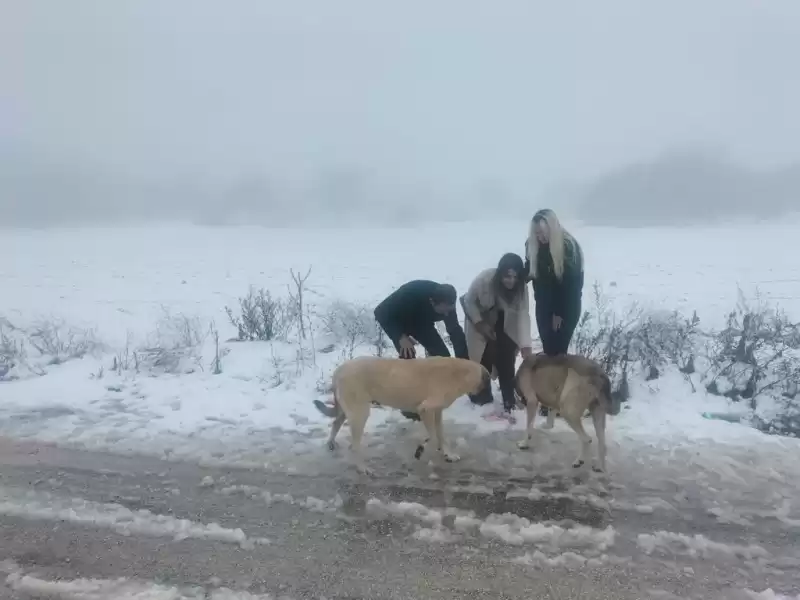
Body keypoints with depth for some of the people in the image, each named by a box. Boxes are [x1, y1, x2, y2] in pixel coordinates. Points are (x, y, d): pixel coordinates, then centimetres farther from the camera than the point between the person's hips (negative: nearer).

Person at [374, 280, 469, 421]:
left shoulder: (447, 304, -28)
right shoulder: (411, 294, -42)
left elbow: (456, 332, -21)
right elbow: (382, 312, -31)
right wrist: (401, 337, -40)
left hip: (420, 321, 5)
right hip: (393, 319, -5)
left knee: (443, 355, -6)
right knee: (408, 355, -24)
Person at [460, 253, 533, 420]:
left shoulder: (521, 288, -27)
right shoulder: (484, 278, -33)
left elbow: (523, 315, -32)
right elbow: (468, 301, -18)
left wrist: (526, 346, -41)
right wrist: (480, 324, -24)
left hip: (503, 324, 2)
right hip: (479, 320, -1)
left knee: (506, 359, -8)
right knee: (483, 359, -4)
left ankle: (509, 400, 2)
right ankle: (481, 396, 16)